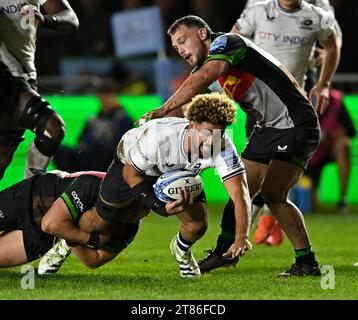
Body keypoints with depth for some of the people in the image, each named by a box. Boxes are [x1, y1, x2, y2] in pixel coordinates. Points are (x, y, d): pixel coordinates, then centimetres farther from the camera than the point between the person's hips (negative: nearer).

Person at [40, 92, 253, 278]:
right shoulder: (158, 137, -44)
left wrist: (242, 238, -57)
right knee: (99, 223, 5)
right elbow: (131, 174, -27)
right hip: (132, 164, -2)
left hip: (180, 172, 2)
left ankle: (181, 250, 24)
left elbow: (240, 194, -42)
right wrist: (162, 207, -39)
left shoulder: (223, 148, -37)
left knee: (197, 226, -15)